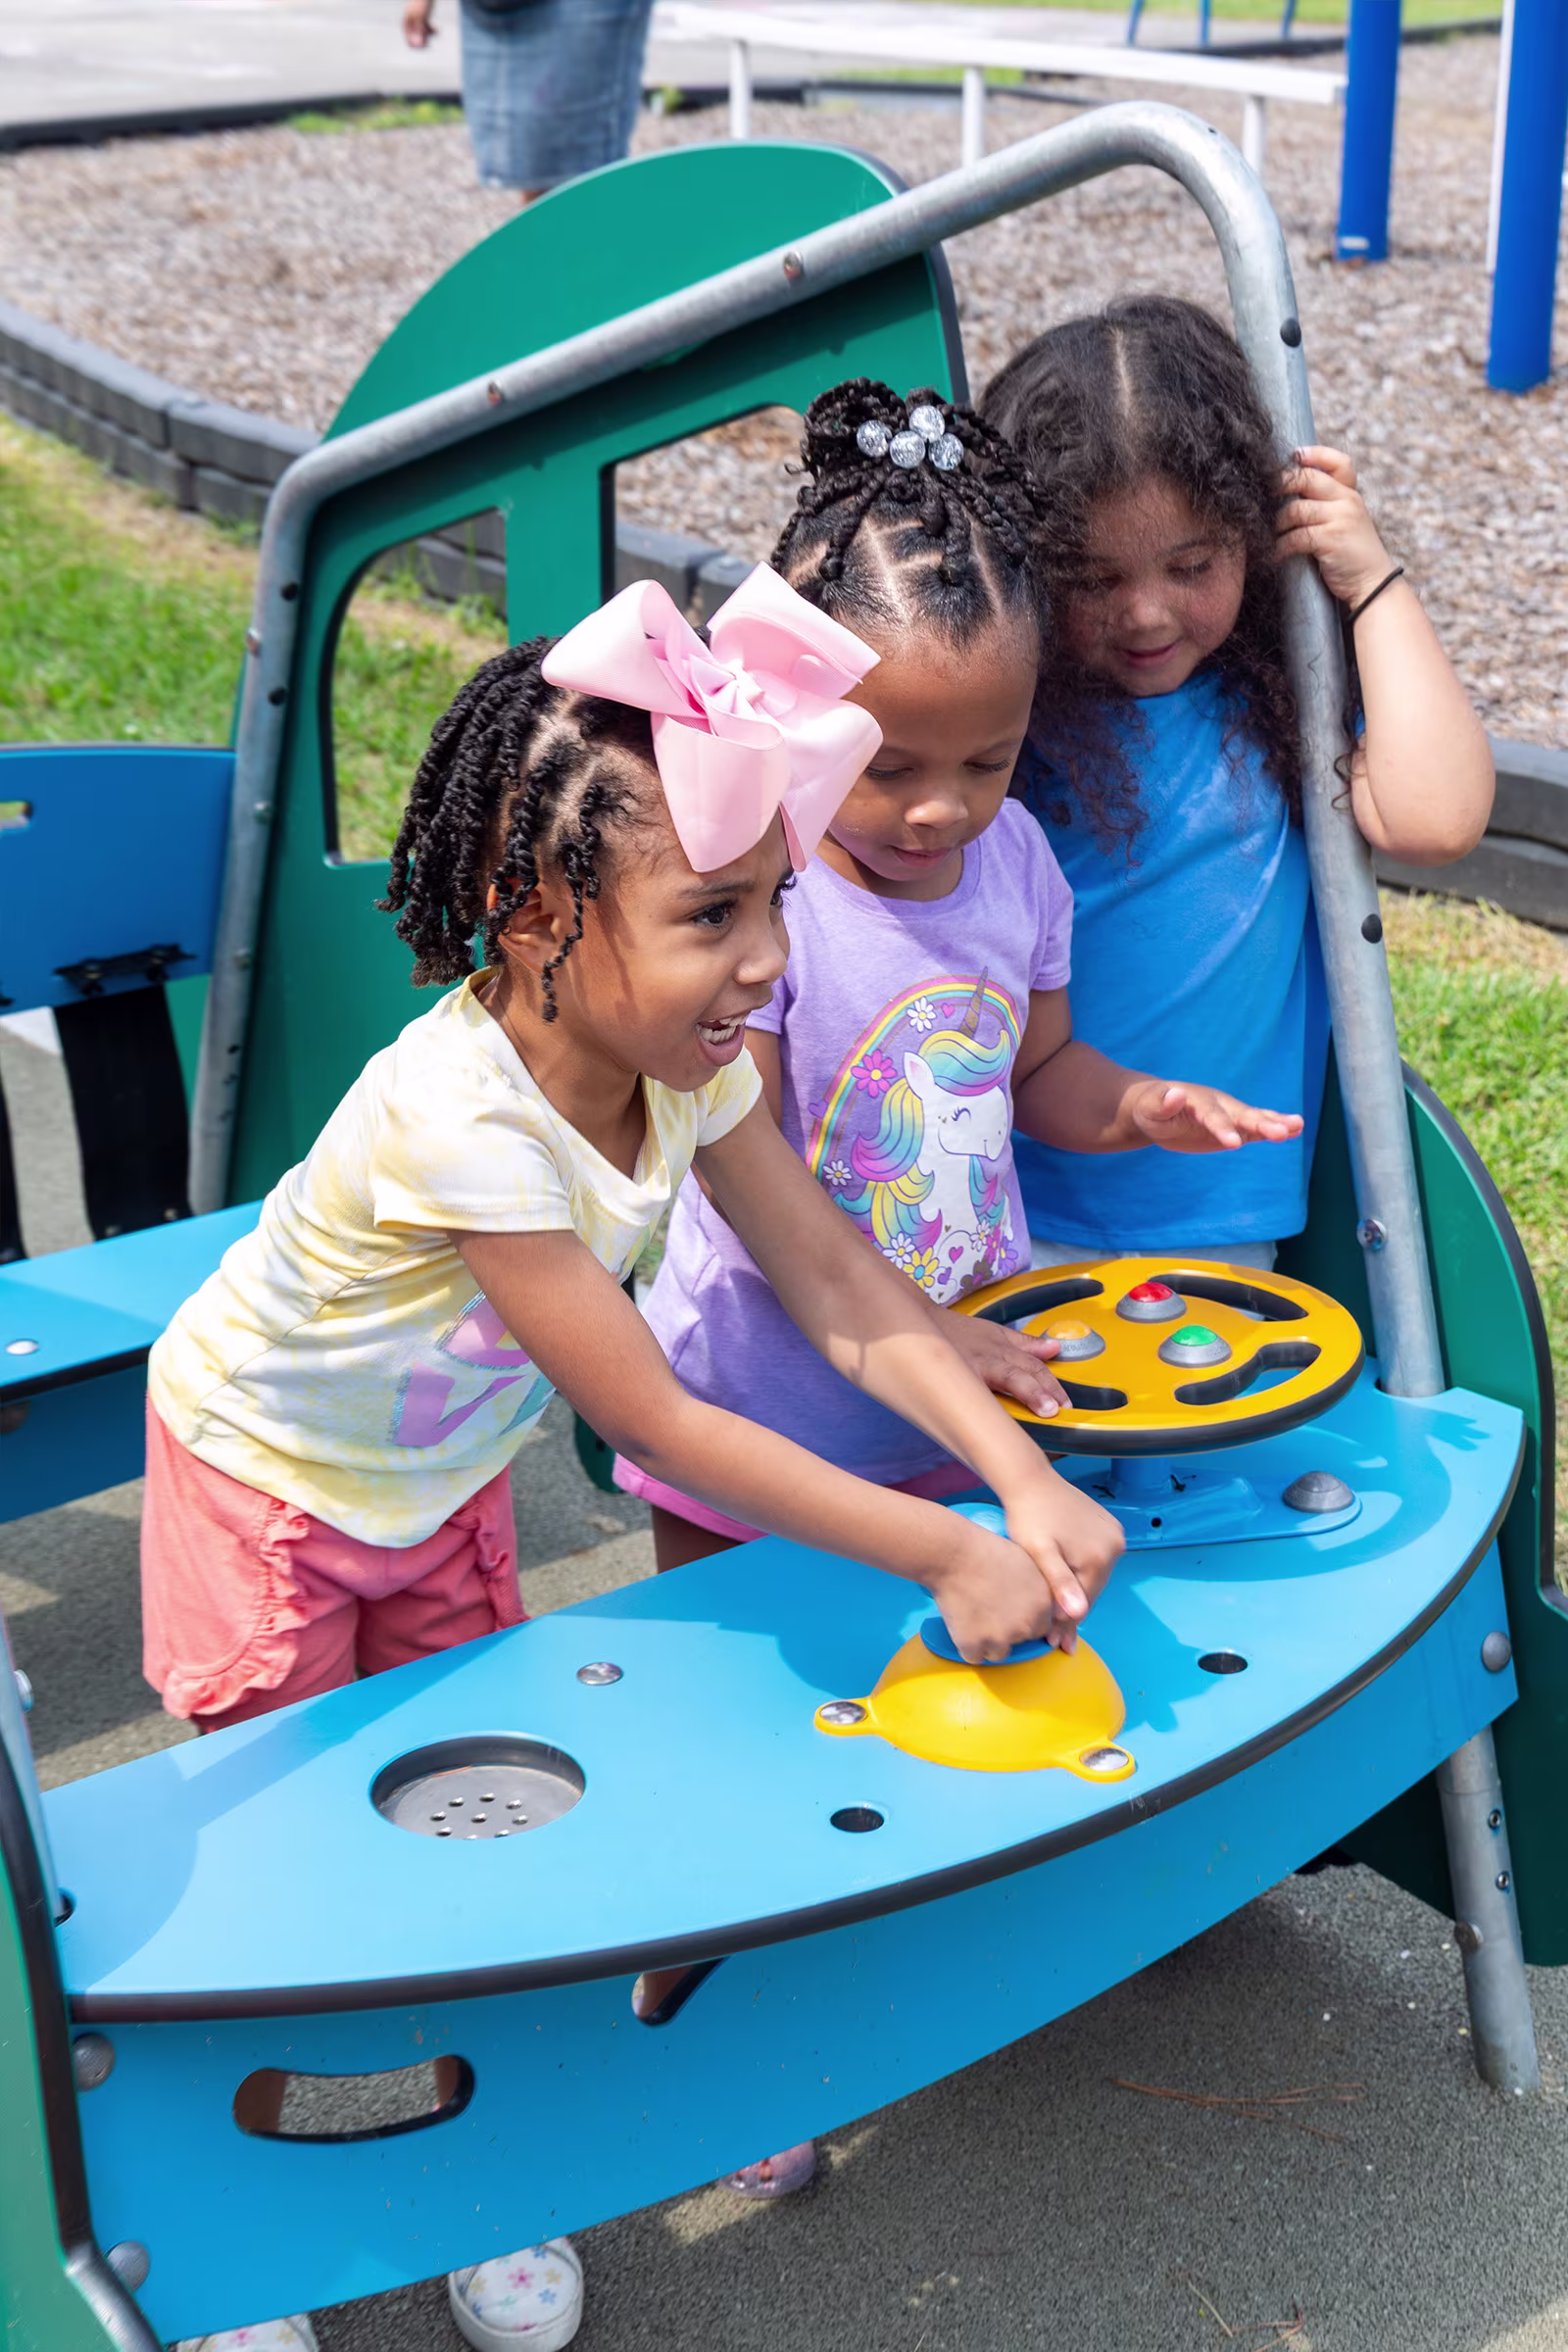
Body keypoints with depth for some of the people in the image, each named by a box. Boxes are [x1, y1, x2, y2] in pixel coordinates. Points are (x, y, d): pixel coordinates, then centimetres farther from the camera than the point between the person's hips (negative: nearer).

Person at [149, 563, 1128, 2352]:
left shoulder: (690, 1053, -20)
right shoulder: (462, 1116, -42)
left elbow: (842, 1293, -14)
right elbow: (656, 1424, -37)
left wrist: (1025, 1483, -26)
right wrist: (942, 1556, -34)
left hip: (445, 1473, 6)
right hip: (267, 1468, -6)